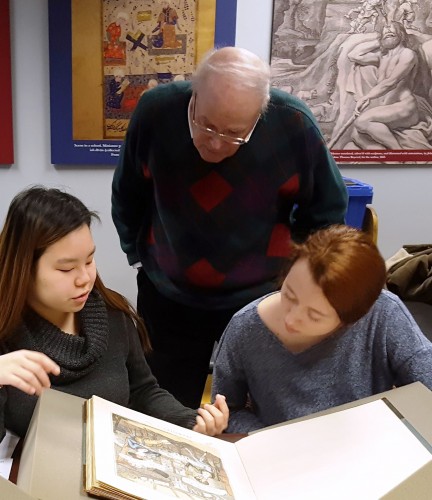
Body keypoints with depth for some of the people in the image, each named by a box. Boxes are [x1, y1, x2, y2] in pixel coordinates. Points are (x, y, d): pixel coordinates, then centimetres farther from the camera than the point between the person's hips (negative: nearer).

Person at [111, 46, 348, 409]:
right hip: (167, 297, 1)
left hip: (261, 298, 0)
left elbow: (326, 212, -2)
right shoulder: (156, 110, -17)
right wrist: (139, 254, 10)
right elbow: (127, 196, 2)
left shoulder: (294, 126, -20)